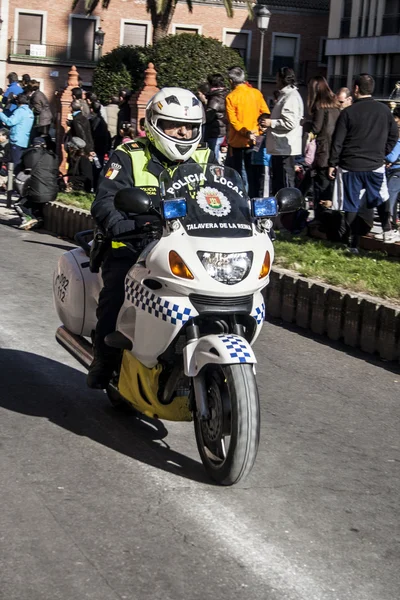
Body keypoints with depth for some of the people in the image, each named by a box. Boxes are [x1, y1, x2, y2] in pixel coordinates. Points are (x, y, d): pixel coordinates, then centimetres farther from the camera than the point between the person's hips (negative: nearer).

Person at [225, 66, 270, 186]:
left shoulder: (231, 97, -11)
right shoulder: (256, 93, 0)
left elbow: (232, 120, -17)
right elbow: (265, 113, 0)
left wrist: (246, 132, -19)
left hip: (236, 140, -4)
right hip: (254, 140, 4)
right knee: (252, 172, 13)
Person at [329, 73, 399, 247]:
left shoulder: (348, 112, -9)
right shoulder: (384, 110, 0)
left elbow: (337, 141, -8)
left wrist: (332, 164, 0)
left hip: (350, 166, -2)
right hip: (376, 165, 2)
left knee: (351, 205, 5)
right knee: (381, 199, 22)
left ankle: (352, 243, 7)